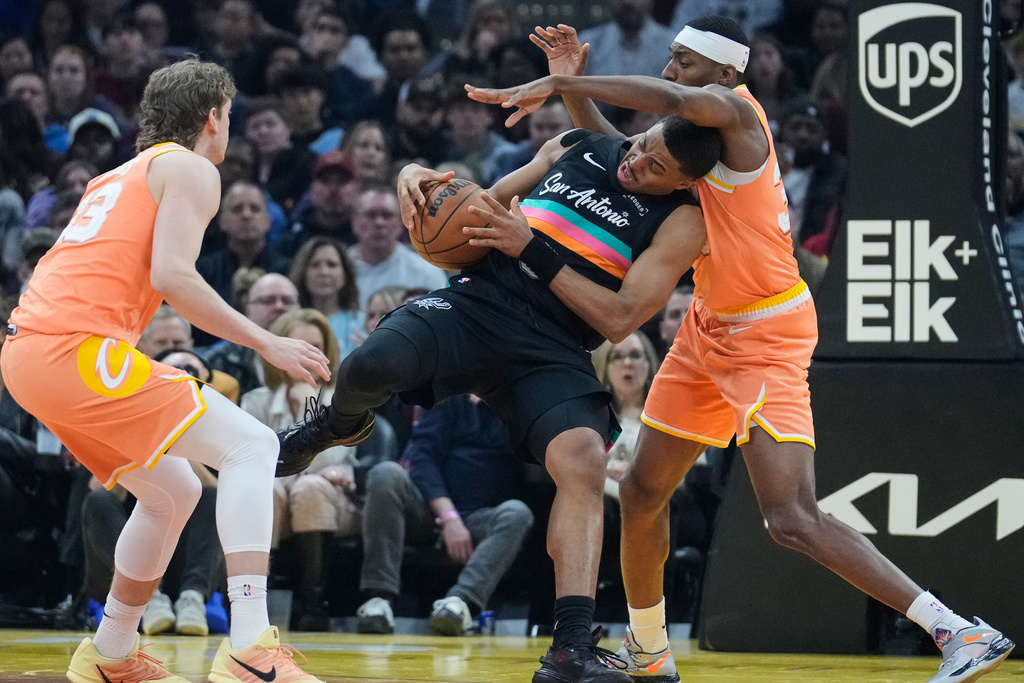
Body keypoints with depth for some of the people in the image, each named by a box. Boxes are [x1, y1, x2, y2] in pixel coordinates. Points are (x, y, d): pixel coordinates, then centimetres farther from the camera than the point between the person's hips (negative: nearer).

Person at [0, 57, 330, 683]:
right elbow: (172, 275, -12)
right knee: (251, 445, -10)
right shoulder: (191, 169, 3)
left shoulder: (118, 177, 30)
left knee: (175, 493, 22)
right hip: (75, 347, -9)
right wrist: (268, 344, -8)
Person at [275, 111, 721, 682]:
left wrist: (532, 249, -13)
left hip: (551, 352, -2)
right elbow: (484, 208, 24)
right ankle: (343, 423, 14)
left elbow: (618, 321, -9)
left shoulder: (682, 222, -1)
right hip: (476, 299, 2)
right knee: (372, 365, -27)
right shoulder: (575, 148, 12)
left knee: (585, 462, -27)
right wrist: (418, 178, 2)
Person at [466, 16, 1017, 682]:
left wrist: (557, 83, -36)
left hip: (766, 339, -10)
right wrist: (572, 83, 4)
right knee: (643, 491, 15)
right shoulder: (693, 129, 7)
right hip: (710, 329, 10)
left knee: (793, 519, -20)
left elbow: (672, 99, -40)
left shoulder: (735, 111, -19)